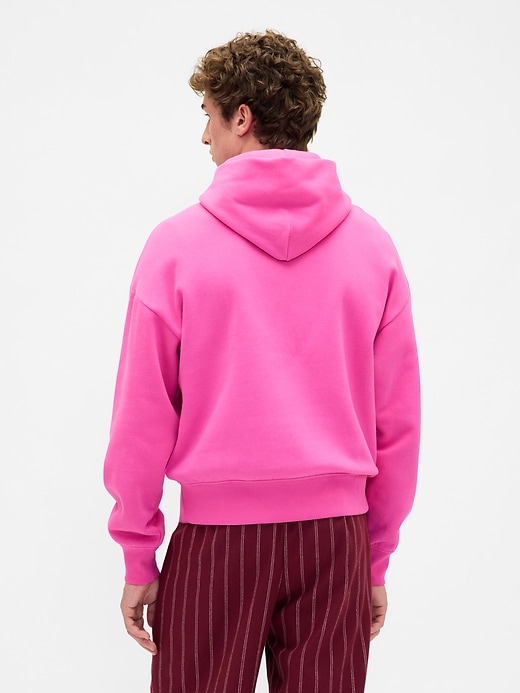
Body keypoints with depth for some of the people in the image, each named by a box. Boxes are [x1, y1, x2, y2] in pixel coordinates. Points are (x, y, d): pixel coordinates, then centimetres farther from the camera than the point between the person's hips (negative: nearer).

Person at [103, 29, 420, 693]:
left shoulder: (178, 243, -7)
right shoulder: (372, 245, 0)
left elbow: (142, 420, -6)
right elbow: (398, 423, 2)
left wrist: (138, 559, 4)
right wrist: (377, 559, 12)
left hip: (215, 537, -2)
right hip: (336, 534, 2)